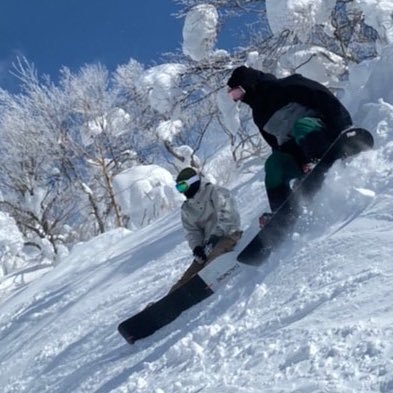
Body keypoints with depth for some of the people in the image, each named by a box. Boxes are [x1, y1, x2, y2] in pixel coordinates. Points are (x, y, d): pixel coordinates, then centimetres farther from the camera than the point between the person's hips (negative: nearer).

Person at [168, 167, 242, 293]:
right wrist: (196, 247, -9)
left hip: (228, 234, -6)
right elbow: (192, 231, 11)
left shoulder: (214, 192, -1)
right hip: (209, 244, 6)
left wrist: (215, 235, -25)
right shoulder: (186, 209, 19)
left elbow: (226, 214, -14)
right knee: (188, 276, -5)